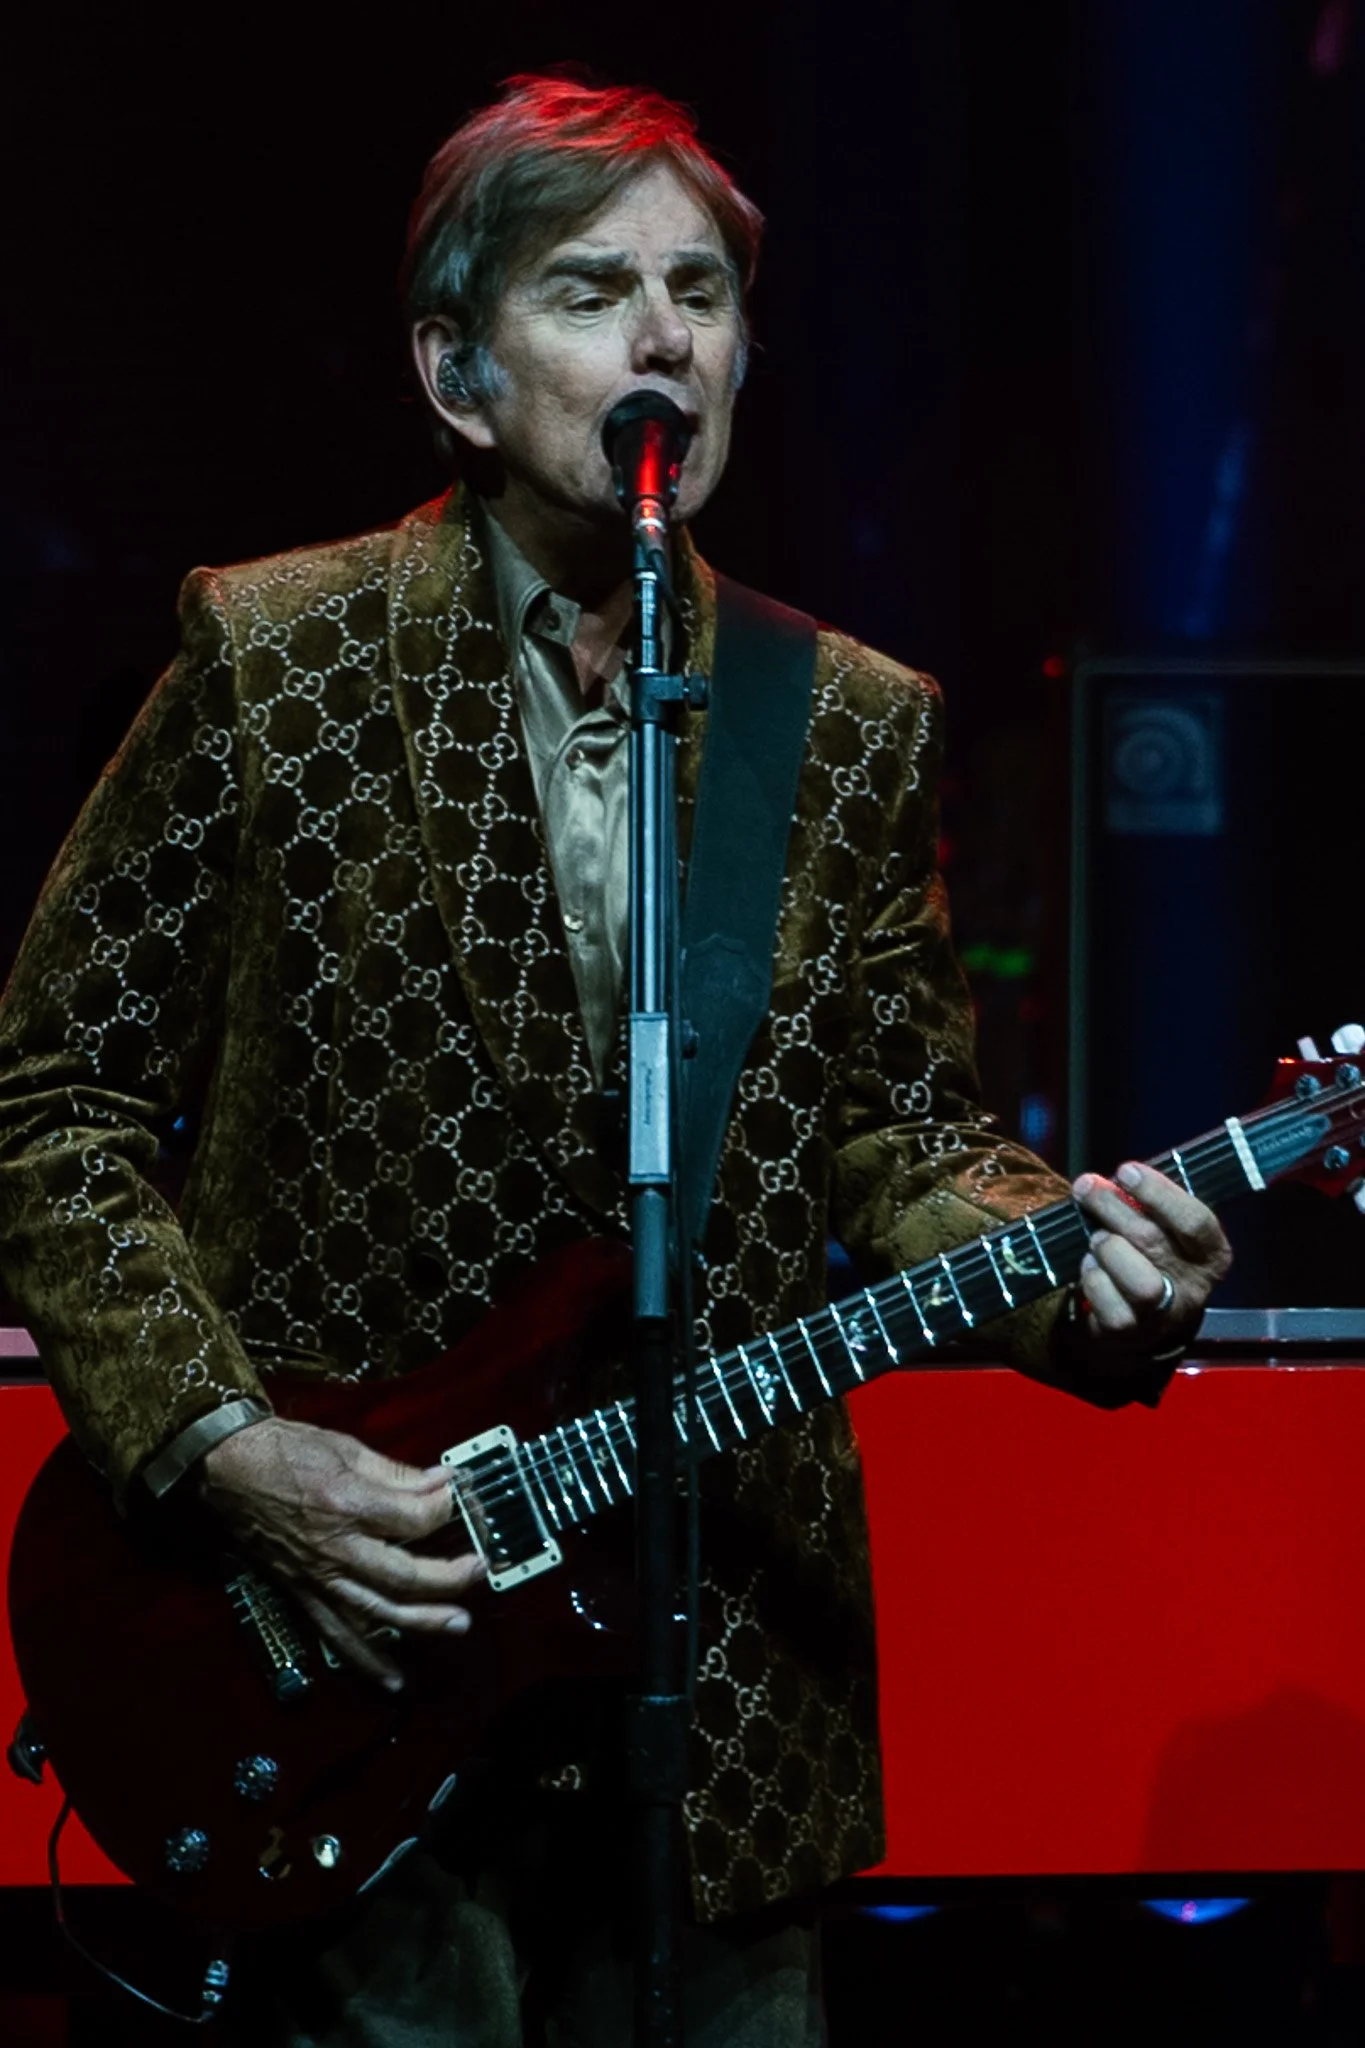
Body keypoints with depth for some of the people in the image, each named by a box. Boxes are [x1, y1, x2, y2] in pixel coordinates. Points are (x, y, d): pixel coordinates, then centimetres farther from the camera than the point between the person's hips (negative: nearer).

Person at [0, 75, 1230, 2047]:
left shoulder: (862, 729, 5)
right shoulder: (272, 657, -5)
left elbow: (899, 1134, 8)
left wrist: (1069, 1272, -13)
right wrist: (220, 1445, -13)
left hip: (734, 1686, 3)